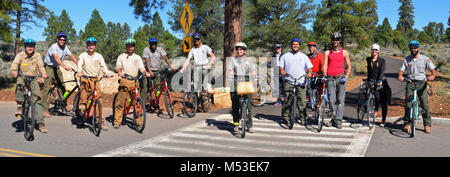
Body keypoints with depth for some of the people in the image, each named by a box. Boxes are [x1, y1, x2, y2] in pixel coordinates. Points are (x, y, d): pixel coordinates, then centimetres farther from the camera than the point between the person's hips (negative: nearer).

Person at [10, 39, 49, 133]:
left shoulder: (37, 55, 1)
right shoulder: (20, 55, -1)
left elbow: (40, 65, -13)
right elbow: (15, 63, -17)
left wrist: (43, 73, -34)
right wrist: (13, 71, -39)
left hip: (33, 79, 0)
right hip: (22, 77, 0)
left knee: (37, 99, -8)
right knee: (19, 86, -37)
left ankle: (41, 123, -6)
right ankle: (20, 106, -21)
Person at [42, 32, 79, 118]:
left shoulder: (65, 47, 1)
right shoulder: (53, 47, -21)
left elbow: (72, 56, -2)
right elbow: (56, 57, -36)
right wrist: (65, 67, -49)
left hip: (57, 68, 7)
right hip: (49, 67, -7)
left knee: (62, 86, 4)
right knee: (47, 87, -11)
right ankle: (45, 110, -12)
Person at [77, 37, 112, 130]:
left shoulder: (99, 56, 8)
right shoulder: (83, 55, 4)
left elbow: (103, 66, -1)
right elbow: (80, 64, -10)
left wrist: (107, 73, -22)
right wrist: (80, 72, -30)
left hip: (95, 79, 1)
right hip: (85, 77, -1)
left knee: (99, 99, -6)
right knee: (83, 83, -38)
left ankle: (101, 121, -1)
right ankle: (83, 103, -22)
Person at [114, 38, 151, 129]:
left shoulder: (137, 57, 17)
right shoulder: (121, 57, 13)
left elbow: (141, 68, 10)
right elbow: (118, 67, 3)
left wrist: (146, 72, -12)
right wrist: (119, 72, -19)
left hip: (135, 81, 1)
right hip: (124, 81, -1)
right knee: (120, 102, -5)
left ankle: (139, 121, 7)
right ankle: (117, 122, 2)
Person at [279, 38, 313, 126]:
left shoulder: (303, 56, 14)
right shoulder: (285, 56, 13)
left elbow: (309, 67, 10)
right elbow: (281, 66, 10)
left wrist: (309, 73, -10)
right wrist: (282, 71, -12)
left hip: (301, 82, 1)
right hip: (289, 81, 0)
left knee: (302, 101, -4)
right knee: (287, 100, -4)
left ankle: (303, 118, 7)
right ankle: (285, 117, 8)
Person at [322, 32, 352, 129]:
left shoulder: (344, 52, 9)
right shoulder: (327, 52, 10)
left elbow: (349, 66, 11)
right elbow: (325, 66, 5)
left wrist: (346, 77, -3)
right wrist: (325, 76, -10)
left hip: (340, 78, 0)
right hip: (330, 78, 0)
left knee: (340, 100, -5)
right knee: (332, 100, -3)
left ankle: (338, 121, -2)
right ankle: (335, 117, 19)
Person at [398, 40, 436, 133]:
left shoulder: (425, 59, 3)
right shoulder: (406, 60, 7)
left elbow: (433, 70, -2)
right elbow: (401, 70, 3)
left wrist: (432, 76, -24)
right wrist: (400, 76, -20)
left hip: (421, 83, -1)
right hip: (410, 83, 1)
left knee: (425, 104, -5)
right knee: (408, 104, -4)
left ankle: (427, 125, 6)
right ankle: (407, 124, 7)